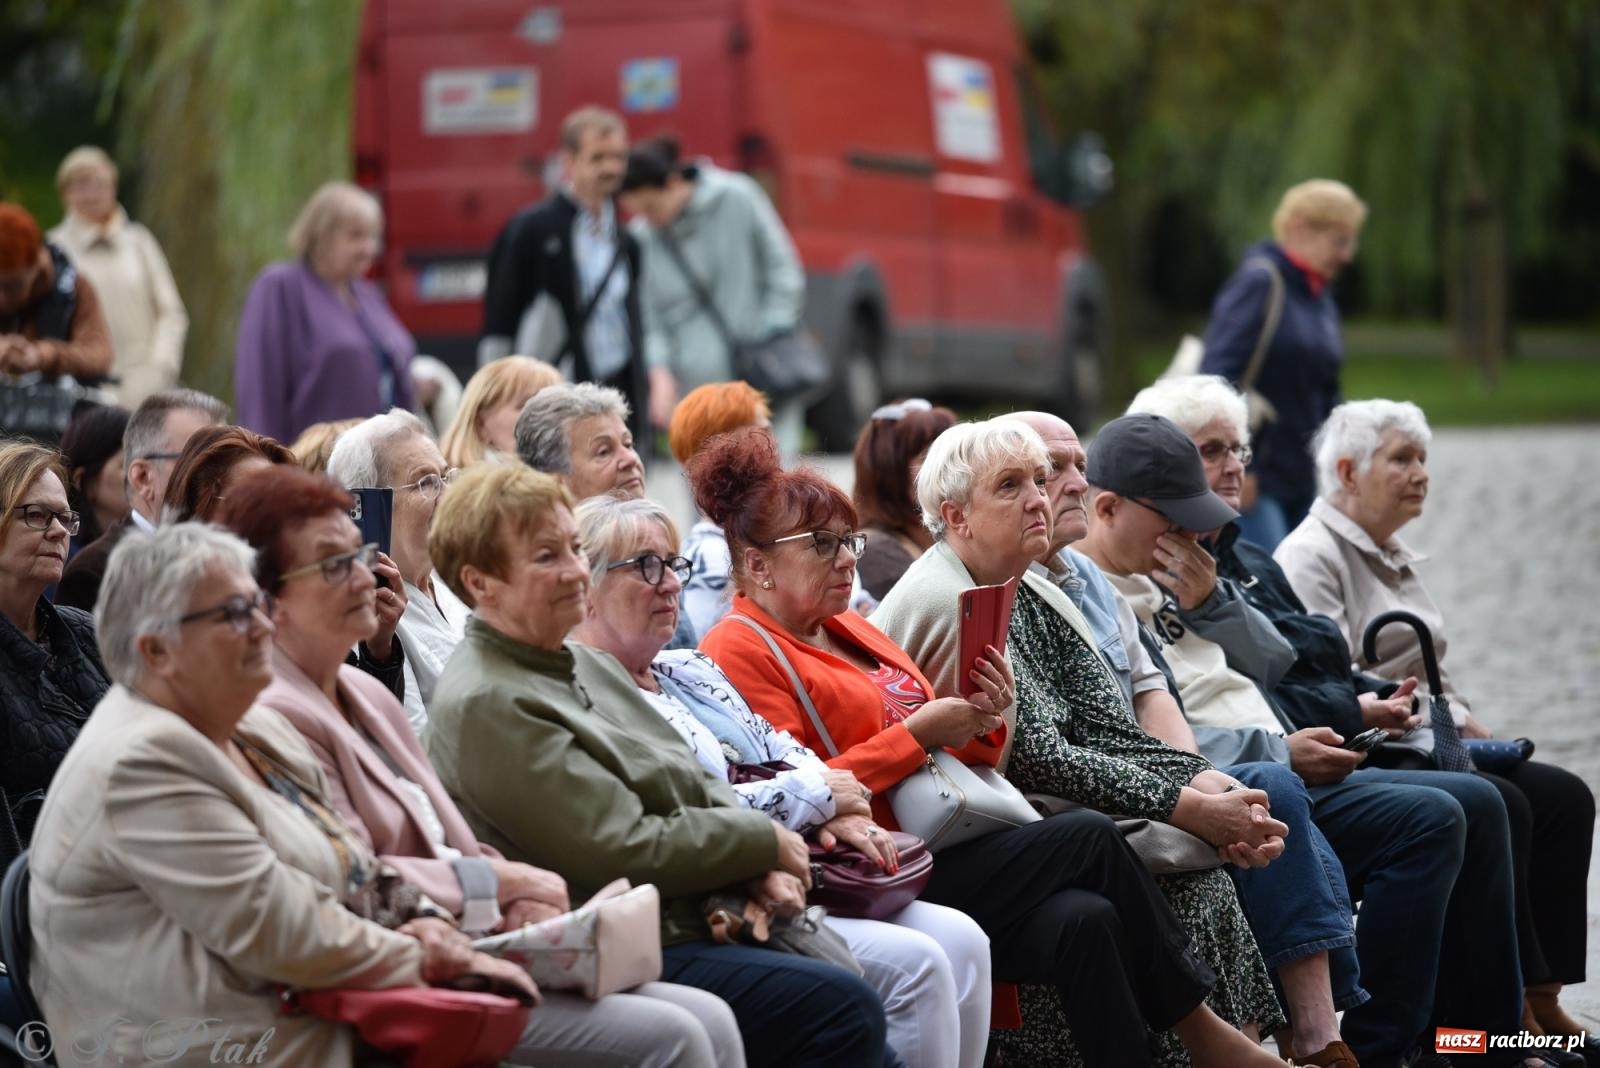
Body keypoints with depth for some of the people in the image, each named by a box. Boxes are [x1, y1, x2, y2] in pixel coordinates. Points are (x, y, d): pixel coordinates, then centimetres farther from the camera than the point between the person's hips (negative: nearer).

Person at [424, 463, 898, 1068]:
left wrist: (755, 867, -2)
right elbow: (624, 852, -18)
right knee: (843, 1009, -21)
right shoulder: (488, 706, -15)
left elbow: (698, 788, 19)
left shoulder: (584, 665, 16)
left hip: (694, 921, 9)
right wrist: (764, 842, -7)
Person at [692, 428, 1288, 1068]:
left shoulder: (851, 631, 20)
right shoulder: (739, 652, -5)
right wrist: (918, 734, -15)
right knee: (1089, 838, -16)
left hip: (945, 854, 8)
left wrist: (981, 723, -2)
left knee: (1085, 919, -19)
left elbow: (958, 754, 20)